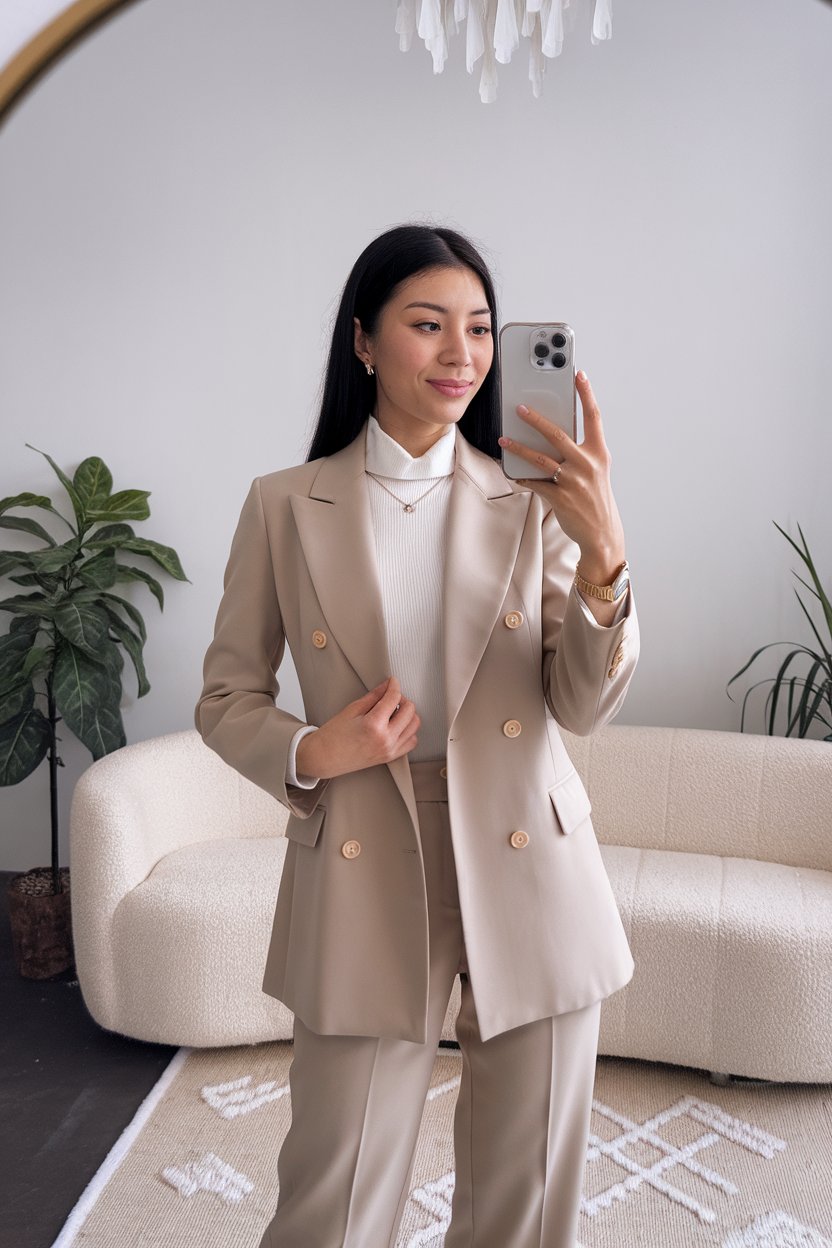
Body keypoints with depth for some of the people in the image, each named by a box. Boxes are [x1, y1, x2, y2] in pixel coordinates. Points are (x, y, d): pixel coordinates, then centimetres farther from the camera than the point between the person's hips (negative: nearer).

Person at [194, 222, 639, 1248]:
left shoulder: (533, 501, 1)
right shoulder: (285, 507, 0)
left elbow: (582, 708, -4)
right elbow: (226, 698, 6)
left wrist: (604, 554, -21)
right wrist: (310, 754, -15)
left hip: (528, 872, 2)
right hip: (366, 879, -1)